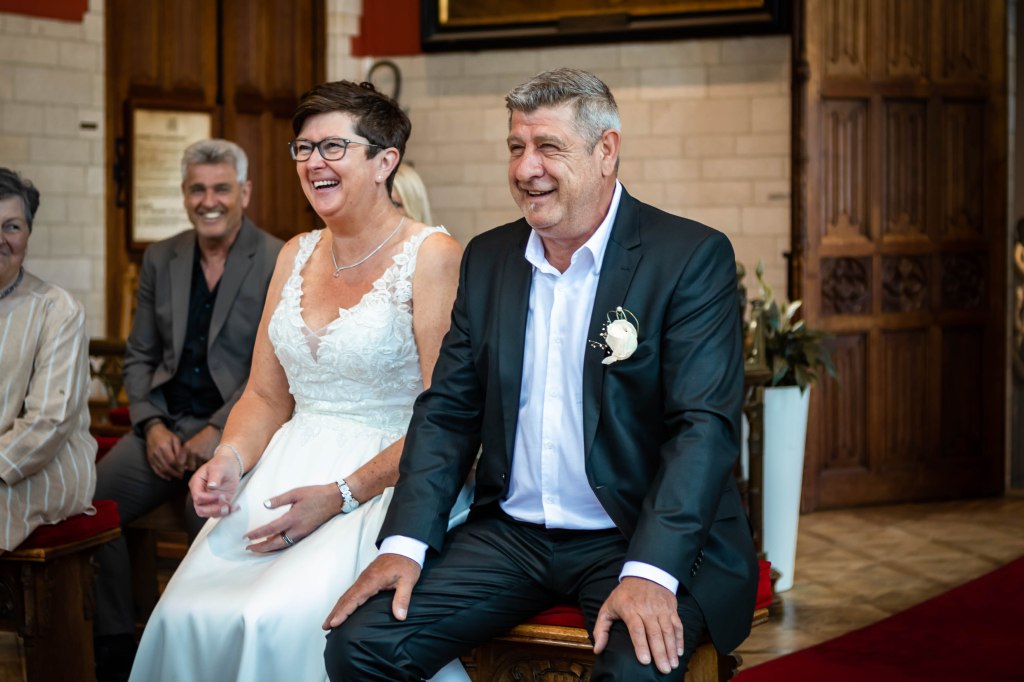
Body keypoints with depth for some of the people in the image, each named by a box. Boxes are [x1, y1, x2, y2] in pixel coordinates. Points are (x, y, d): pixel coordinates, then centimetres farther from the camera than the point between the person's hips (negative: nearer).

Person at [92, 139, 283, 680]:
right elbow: (139, 357, 15)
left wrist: (215, 433, -15)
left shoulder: (279, 264, -4)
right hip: (165, 422, 5)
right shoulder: (160, 259, 13)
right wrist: (152, 425, -2)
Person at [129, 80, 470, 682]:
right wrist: (230, 460, -3)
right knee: (185, 614, -19)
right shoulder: (296, 256, 15)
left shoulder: (432, 255, -6)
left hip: (384, 483, -5)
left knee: (281, 620, -30)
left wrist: (342, 495, -18)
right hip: (286, 470, 6)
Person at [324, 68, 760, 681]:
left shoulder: (693, 257, -7)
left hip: (641, 540, -4)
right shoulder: (488, 259, 10)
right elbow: (449, 412, 11)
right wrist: (406, 542, -4)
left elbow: (704, 425, -15)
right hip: (511, 534, 5)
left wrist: (649, 573, -28)